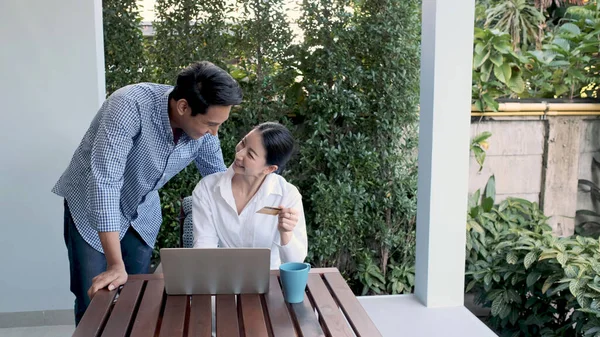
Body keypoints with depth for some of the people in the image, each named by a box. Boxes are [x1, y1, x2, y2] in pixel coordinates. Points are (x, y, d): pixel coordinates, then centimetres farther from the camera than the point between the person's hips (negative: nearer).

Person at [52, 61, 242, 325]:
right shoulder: (130, 106, -35)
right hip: (91, 206, -4)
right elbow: (104, 183, -38)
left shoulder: (203, 127, -17)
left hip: (142, 212, 5)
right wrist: (116, 265, -39)